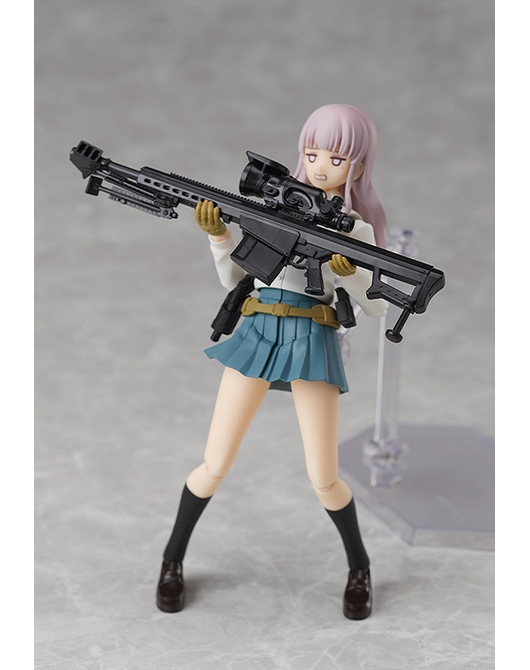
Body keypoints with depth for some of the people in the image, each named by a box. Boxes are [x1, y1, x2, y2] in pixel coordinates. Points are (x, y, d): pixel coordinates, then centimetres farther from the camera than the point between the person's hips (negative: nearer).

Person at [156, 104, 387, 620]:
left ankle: (359, 568, 25)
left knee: (324, 481, -4)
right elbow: (235, 280, 9)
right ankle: (172, 560, 24)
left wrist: (348, 273, -20)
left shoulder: (355, 227, 5)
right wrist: (218, 235, -8)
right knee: (214, 467, 0)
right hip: (257, 334, 1)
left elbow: (377, 307, -1)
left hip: (313, 344, -1)